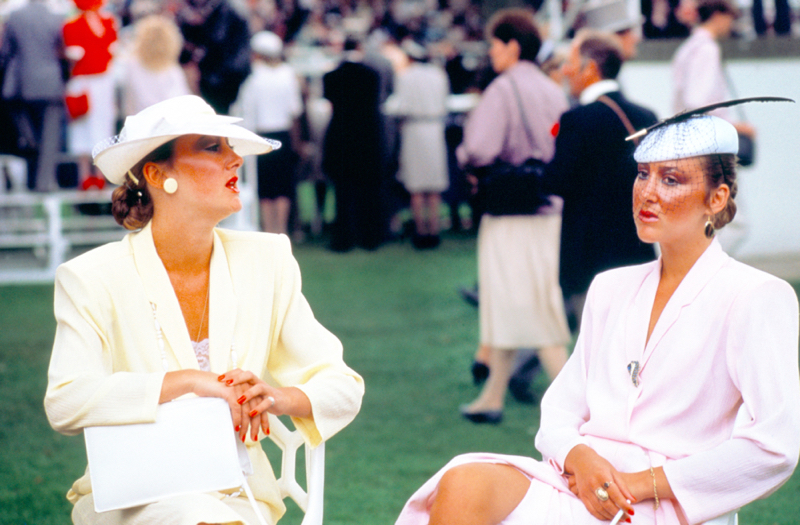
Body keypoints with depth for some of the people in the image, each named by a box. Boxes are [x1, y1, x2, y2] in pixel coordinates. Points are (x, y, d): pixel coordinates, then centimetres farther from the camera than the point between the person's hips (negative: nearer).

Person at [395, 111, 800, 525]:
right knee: (462, 486, -29)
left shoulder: (755, 298, -1)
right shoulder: (611, 288, 20)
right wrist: (579, 457, -7)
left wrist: (643, 483, -11)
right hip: (577, 483, 6)